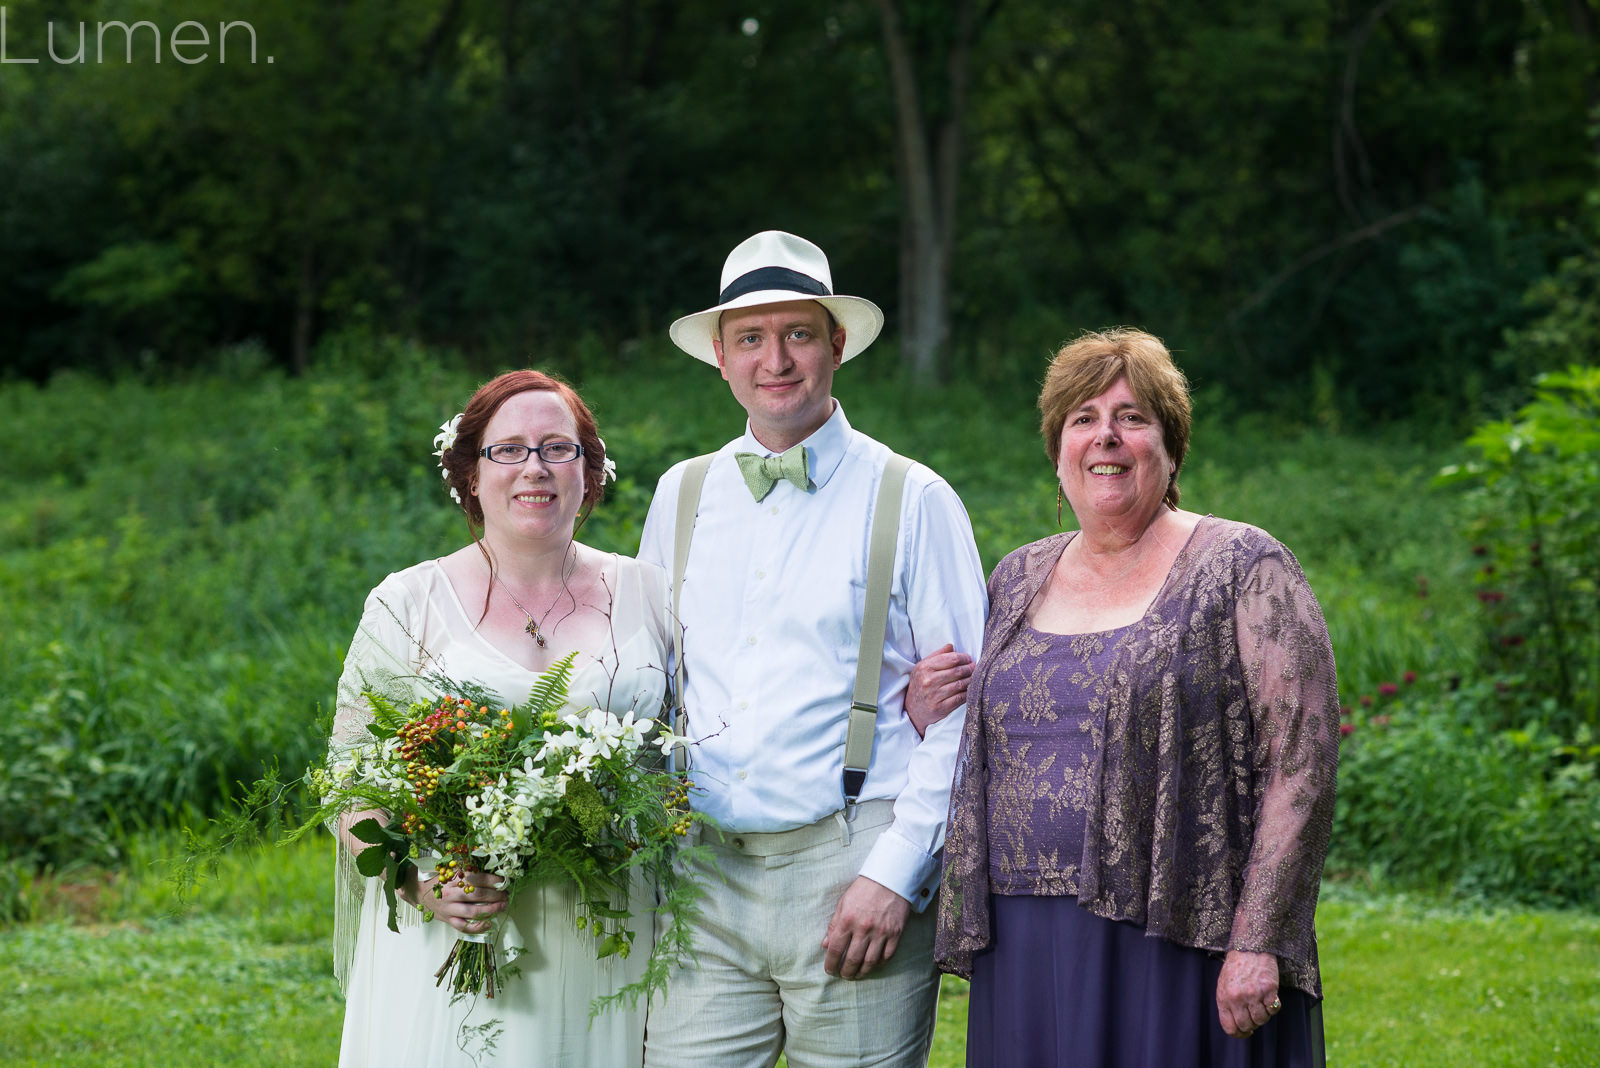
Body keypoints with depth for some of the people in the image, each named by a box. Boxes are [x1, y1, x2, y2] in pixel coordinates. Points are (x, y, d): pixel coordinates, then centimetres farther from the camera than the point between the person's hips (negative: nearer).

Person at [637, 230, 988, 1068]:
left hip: (850, 870, -3)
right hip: (705, 874, 3)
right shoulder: (681, 497, 12)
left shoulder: (914, 502, 0)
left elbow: (965, 713, -3)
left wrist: (895, 874, -11)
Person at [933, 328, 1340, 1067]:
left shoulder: (1243, 571, -3)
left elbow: (1300, 768, -9)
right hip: (1029, 949, 5)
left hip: (1182, 944, -5)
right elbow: (980, 749, 25)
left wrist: (1256, 944, -16)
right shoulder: (1017, 581, 14)